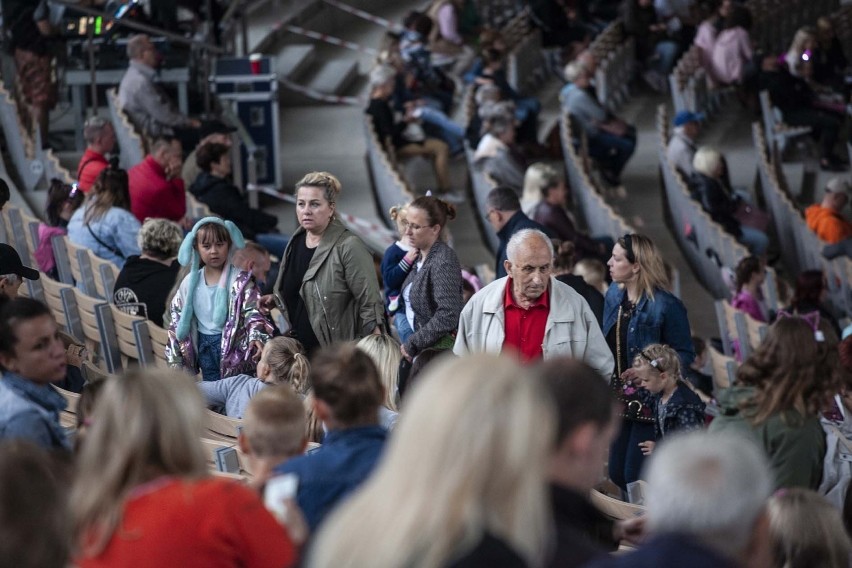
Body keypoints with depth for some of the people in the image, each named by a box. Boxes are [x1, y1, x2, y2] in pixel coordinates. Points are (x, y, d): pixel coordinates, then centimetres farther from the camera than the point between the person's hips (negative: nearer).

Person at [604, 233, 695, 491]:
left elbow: (685, 354, -12)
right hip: (620, 400, 7)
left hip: (649, 400, -7)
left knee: (635, 478, -5)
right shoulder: (614, 296, 4)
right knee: (616, 474, 11)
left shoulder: (665, 305, -17)